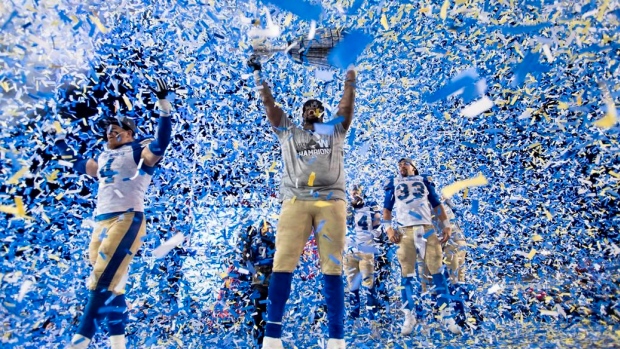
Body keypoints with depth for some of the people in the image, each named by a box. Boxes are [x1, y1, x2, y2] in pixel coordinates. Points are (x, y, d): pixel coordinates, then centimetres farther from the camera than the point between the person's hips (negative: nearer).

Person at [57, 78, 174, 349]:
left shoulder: (138, 150, -1)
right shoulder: (104, 156, 22)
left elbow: (161, 144, -21)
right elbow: (83, 167, 42)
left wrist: (163, 106, -25)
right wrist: (64, 150, 40)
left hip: (127, 221, -8)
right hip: (100, 224, 8)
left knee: (103, 282, -13)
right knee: (112, 286, 8)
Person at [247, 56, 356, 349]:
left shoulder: (334, 131, 25)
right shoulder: (288, 132, 24)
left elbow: (347, 104, 19)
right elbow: (268, 103, 21)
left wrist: (350, 74, 20)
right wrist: (258, 73, 21)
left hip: (332, 200, 0)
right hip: (295, 200, 0)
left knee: (332, 268, -3)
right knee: (282, 264, -8)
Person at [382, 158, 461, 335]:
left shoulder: (424, 180, 19)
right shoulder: (394, 183, 18)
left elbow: (437, 204, 16)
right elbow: (387, 208, 12)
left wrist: (447, 224, 4)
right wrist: (388, 228, -3)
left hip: (427, 229, 1)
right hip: (405, 231, -1)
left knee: (437, 270, -2)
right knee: (407, 273, -2)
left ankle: (446, 315, 6)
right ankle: (409, 316, 6)